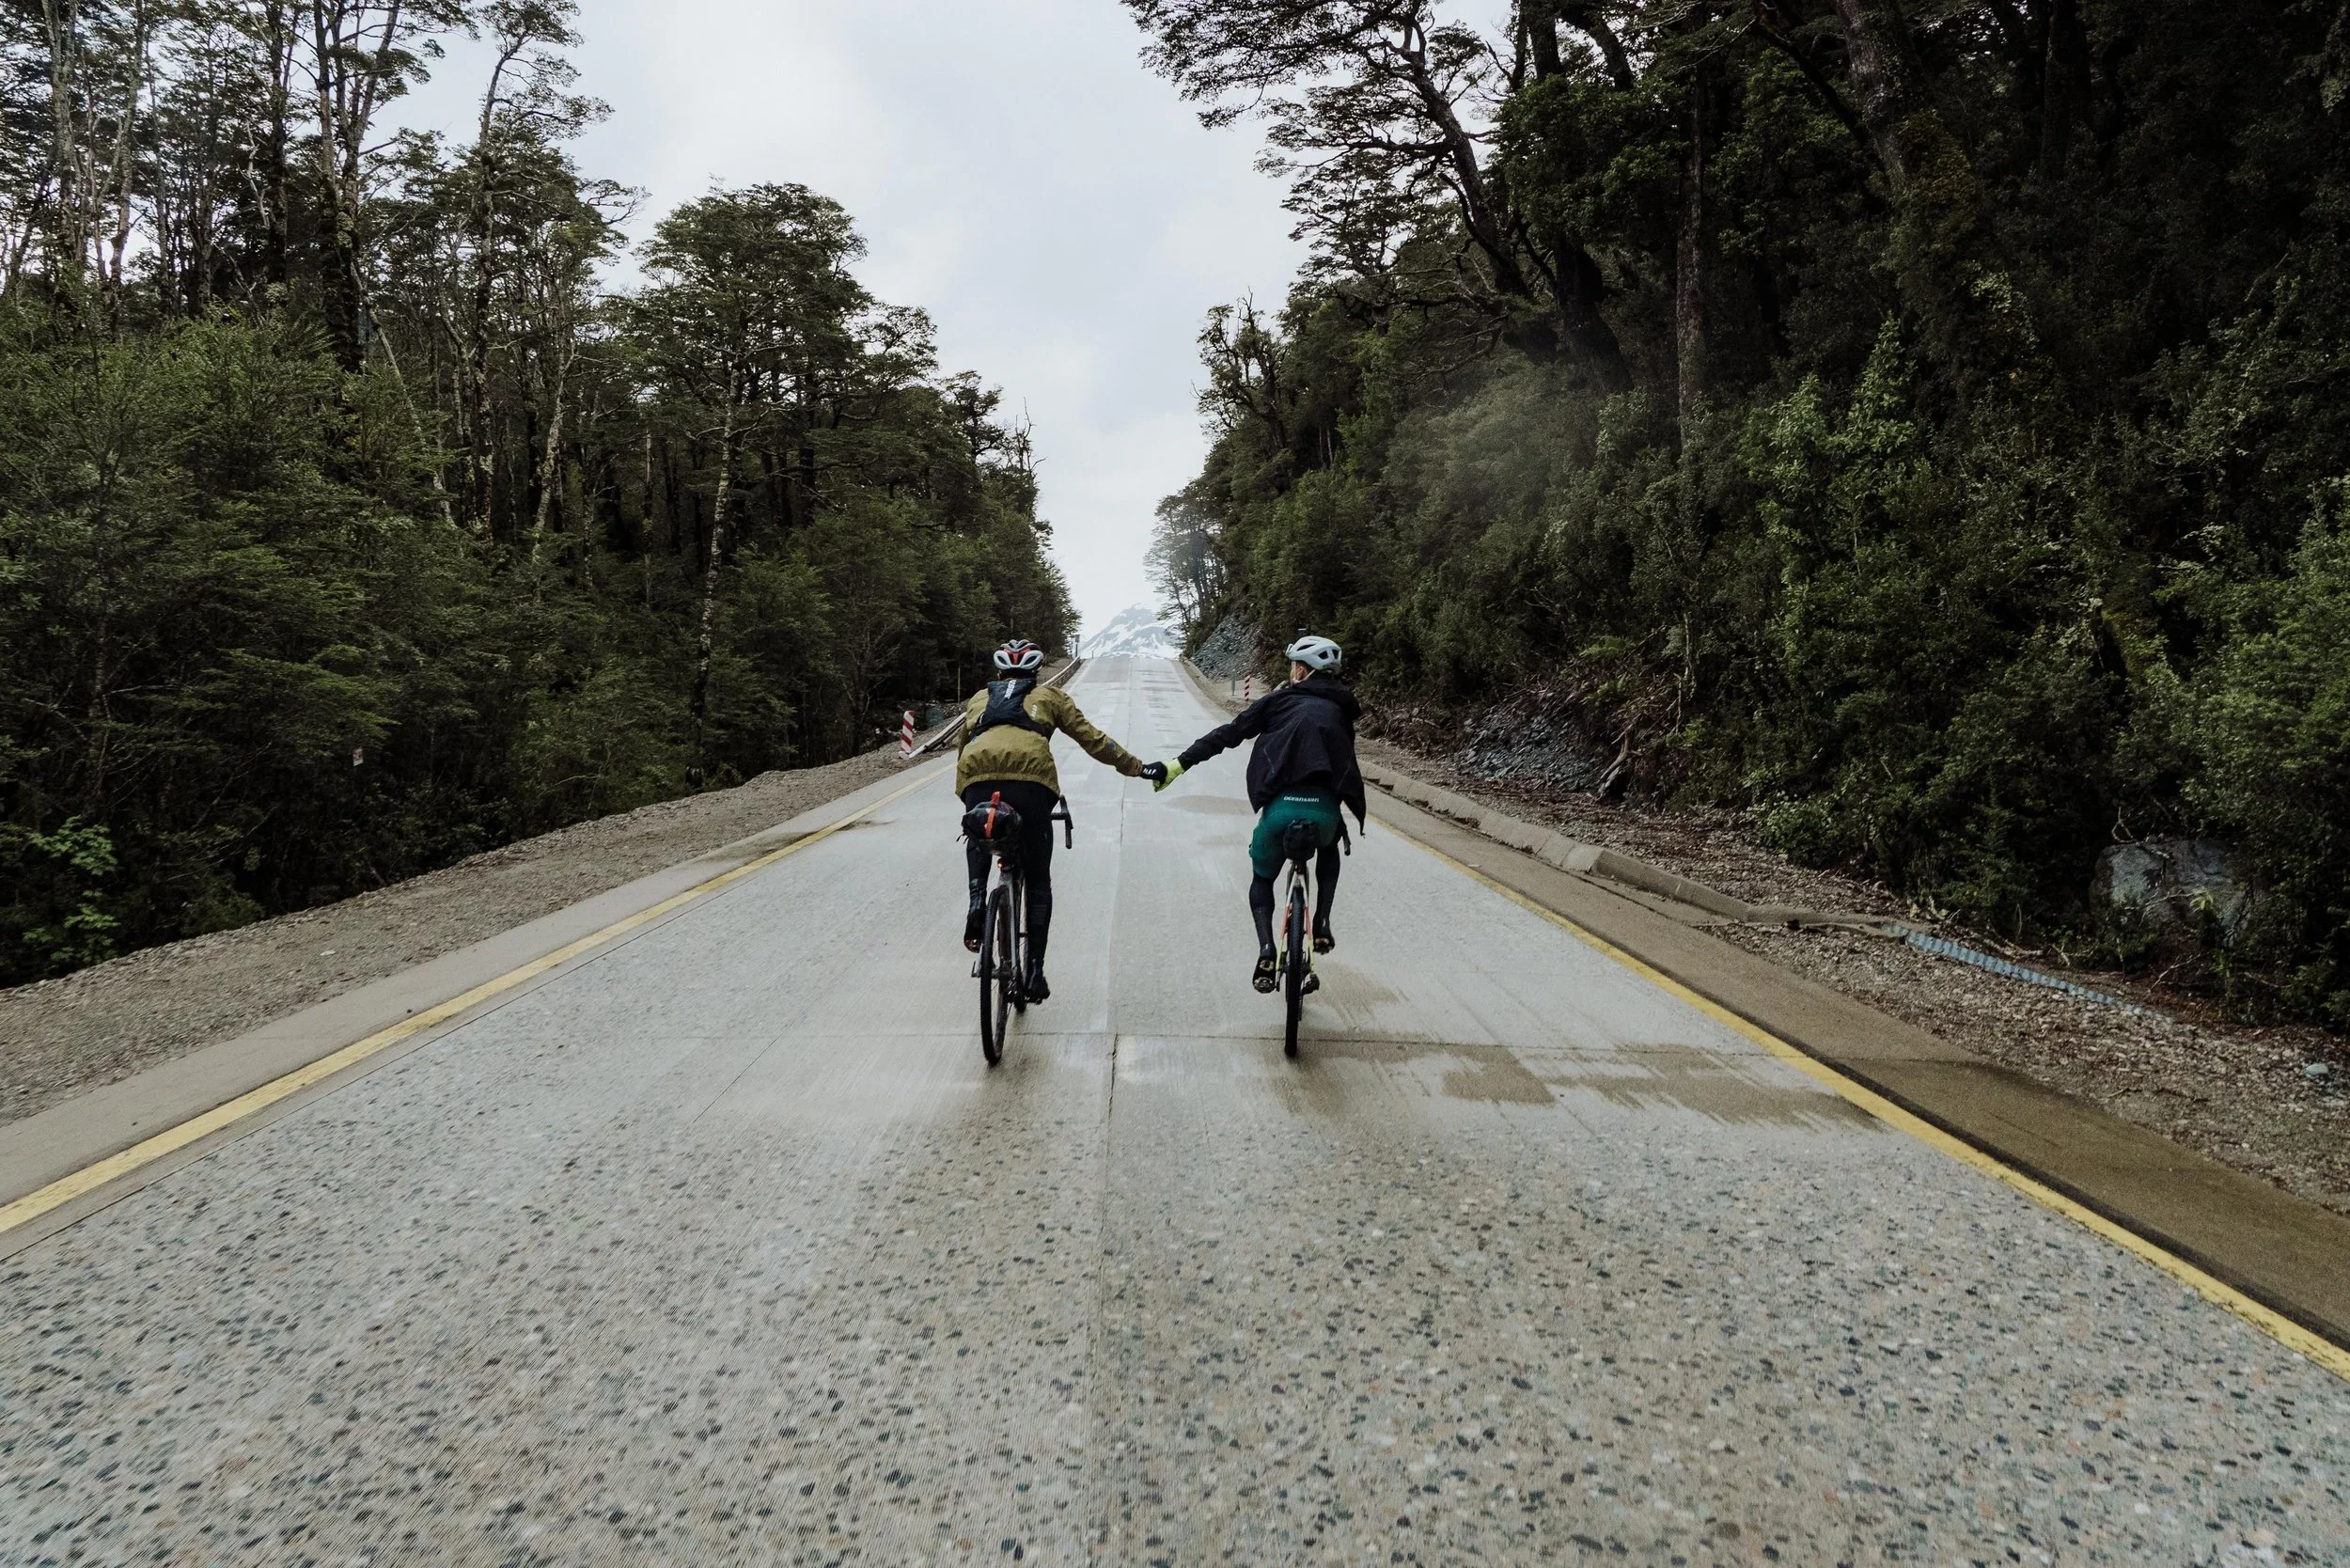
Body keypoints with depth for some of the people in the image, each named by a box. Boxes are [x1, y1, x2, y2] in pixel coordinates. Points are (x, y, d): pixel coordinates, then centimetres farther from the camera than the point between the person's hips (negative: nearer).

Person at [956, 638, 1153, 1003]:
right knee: (1038, 881, 13)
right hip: (1031, 781, -2)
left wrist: (965, 796, 47)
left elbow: (962, 751, 35)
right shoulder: (1048, 696, 27)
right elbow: (1092, 739, 23)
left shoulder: (978, 698, 33)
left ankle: (977, 905, 9)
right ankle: (1035, 970, 8)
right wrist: (1136, 767, 30)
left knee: (978, 844, 35)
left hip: (977, 781, 2)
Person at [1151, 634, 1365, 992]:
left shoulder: (1280, 700, 13)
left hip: (1281, 805, -2)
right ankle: (1321, 924, 21)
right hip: (1326, 807, 2)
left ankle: (1267, 951, -1)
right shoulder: (1341, 708, 22)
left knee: (1262, 878, 23)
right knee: (1329, 848, 38)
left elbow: (1227, 735, 8)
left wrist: (1178, 765, 8)